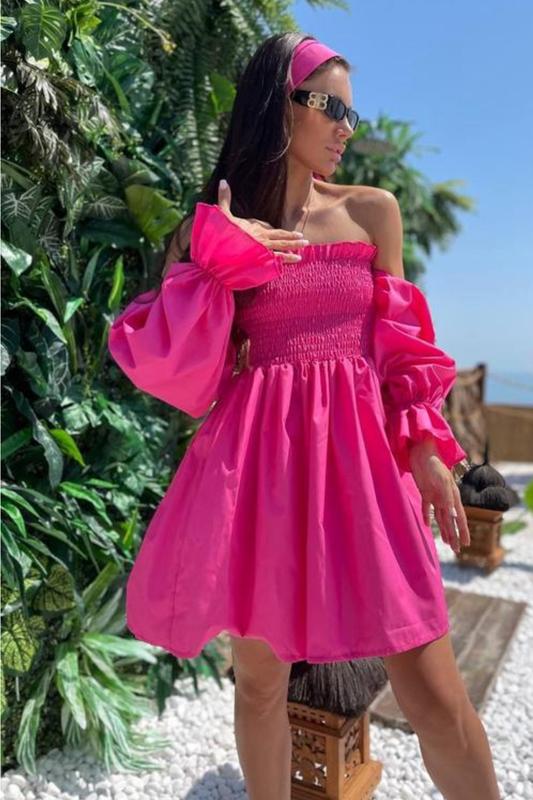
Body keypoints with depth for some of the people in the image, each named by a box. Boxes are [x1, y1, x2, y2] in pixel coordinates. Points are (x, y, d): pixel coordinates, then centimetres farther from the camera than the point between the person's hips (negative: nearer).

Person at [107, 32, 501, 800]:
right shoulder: (217, 225, 7)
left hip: (360, 453, 1)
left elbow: (399, 342, 11)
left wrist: (426, 447, 1)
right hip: (256, 457, 0)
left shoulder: (372, 210, 11)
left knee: (432, 692, -1)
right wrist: (217, 257, -11)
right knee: (260, 679, 12)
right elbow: (164, 356, -1)